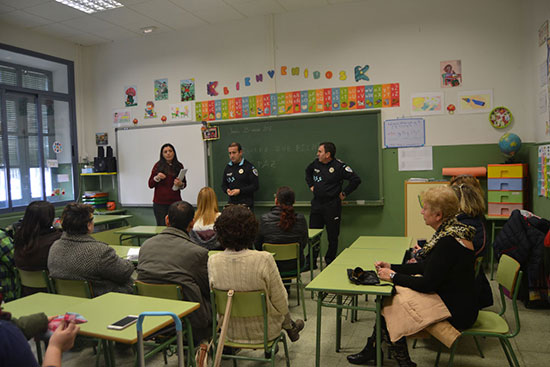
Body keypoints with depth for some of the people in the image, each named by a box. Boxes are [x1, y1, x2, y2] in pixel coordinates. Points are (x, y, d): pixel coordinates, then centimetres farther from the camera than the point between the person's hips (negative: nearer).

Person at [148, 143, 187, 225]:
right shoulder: (158, 165, 2)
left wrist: (180, 184, -7)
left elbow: (184, 183, 15)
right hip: (160, 203, -1)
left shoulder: (179, 166, 7)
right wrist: (157, 178, -14)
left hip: (175, 202, 1)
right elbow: (150, 185, 4)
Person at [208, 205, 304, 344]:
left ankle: (290, 327, 52)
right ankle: (290, 327, 51)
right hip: (262, 332, -3)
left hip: (230, 331, 3)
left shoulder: (213, 261, -17)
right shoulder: (264, 259, -28)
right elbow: (281, 305, -18)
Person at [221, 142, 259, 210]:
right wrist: (227, 190, -2)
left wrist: (240, 191, -14)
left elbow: (256, 186, -8)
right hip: (231, 203, 5)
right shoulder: (228, 167, 14)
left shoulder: (249, 167, -4)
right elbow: (224, 184, 22)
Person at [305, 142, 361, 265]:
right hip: (316, 204, 5)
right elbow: (308, 171, 28)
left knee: (332, 236, 6)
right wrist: (311, 185, 18)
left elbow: (356, 180, -14)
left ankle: (330, 263, 21)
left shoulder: (339, 166, -13)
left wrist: (344, 193, -10)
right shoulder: (316, 163, 5)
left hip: (332, 205, -5)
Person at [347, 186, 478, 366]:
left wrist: (393, 276, -14)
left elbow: (427, 284, -26)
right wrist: (392, 267, 6)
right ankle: (372, 350, 17)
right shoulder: (451, 230, 4)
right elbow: (427, 266, 11)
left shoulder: (448, 242, -28)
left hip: (456, 313, -9)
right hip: (453, 301, 9)